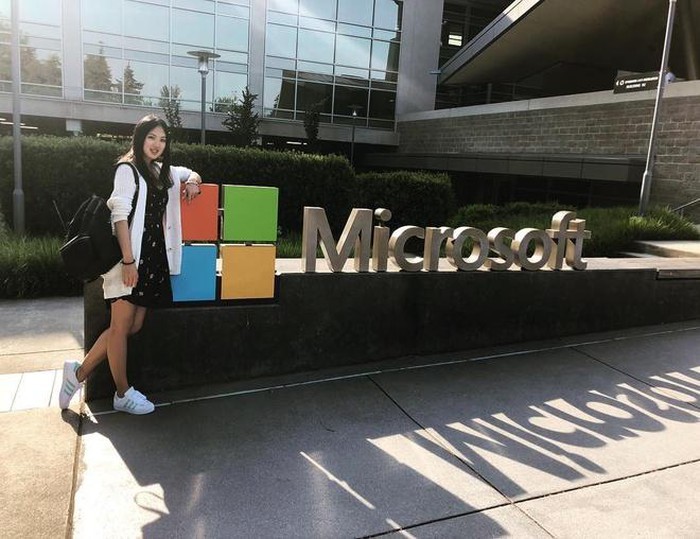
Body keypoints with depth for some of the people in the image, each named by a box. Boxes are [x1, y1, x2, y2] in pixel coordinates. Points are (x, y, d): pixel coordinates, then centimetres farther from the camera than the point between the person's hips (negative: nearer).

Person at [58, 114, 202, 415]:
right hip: (130, 258, -8)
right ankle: (123, 394, 13)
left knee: (134, 326, 7)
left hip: (155, 258, 8)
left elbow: (190, 173, 36)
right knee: (121, 326, 2)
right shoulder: (127, 169, -4)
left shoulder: (164, 172, 18)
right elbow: (120, 216, -12)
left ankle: (79, 373, 21)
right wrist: (128, 261, -19)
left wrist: (192, 181, 10)